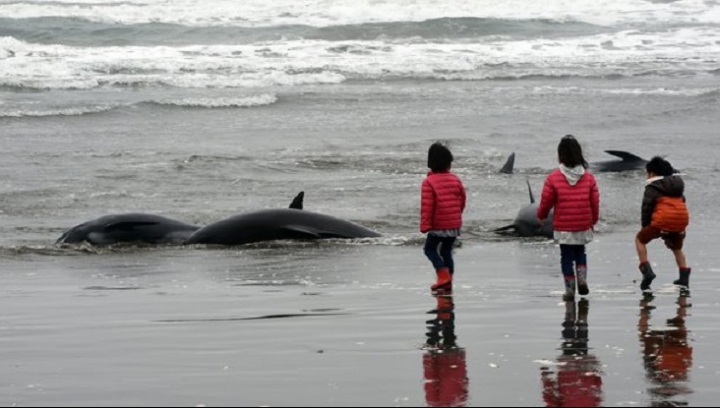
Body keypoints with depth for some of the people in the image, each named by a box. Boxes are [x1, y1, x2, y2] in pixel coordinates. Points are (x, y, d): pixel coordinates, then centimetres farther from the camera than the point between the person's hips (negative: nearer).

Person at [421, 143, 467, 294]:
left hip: (438, 225, -5)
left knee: (430, 249, 11)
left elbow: (427, 206, -15)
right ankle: (448, 283, 13)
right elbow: (462, 199, 12)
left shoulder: (429, 182, -13)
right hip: (455, 224, 5)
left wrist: (425, 225, -12)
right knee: (447, 251, 17)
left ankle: (443, 275, -9)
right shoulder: (456, 180, 4)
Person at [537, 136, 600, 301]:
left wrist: (542, 216, 17)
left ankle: (569, 290, 9)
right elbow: (595, 203, 2)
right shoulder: (588, 177, -4)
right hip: (583, 226, 2)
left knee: (567, 257, 9)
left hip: (563, 227, -2)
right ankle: (582, 280, 3)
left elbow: (546, 202, -4)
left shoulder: (553, 178, -12)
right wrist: (593, 221, 19)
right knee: (580, 252, 22)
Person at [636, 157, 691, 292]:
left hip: (663, 221, -6)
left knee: (640, 240, 14)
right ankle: (684, 279, 20)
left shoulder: (653, 187, 1)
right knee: (677, 248, 29)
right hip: (681, 220, 6)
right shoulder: (677, 185, 22)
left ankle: (646, 271, 0)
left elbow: (647, 208, -1)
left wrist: (645, 227, 12)